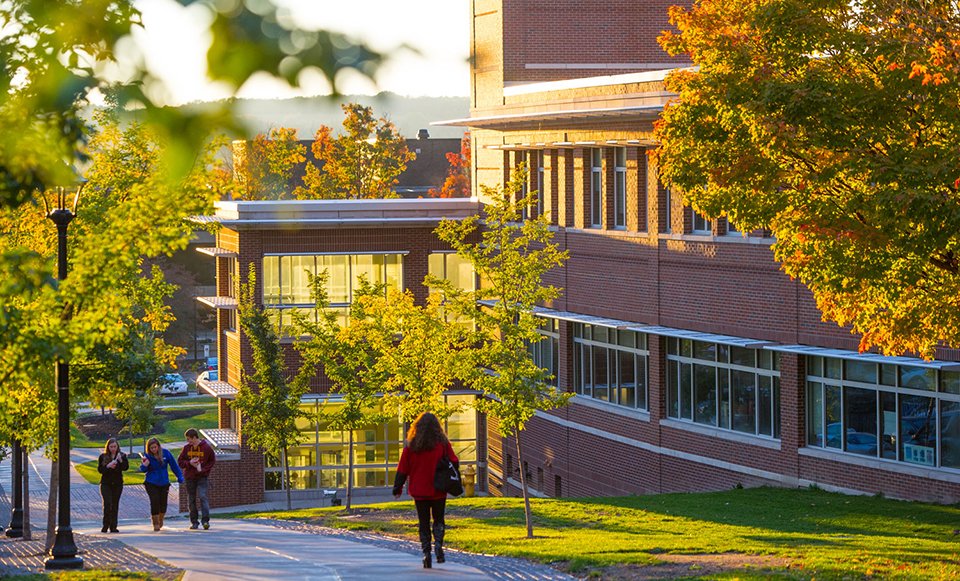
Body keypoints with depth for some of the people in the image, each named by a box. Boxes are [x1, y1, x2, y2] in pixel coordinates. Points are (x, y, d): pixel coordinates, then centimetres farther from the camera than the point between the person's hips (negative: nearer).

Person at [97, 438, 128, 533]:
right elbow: (99, 469, -3)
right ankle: (105, 525, -6)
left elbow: (126, 467, -8)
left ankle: (113, 526, 6)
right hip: (106, 484, -1)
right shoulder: (102, 457, 3)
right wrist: (108, 466, -20)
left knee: (115, 505, 2)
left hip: (117, 484, 1)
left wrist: (120, 460, -25)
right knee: (107, 503, -13)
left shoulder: (122, 456, 5)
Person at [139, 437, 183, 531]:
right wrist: (144, 465, -25)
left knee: (163, 503, 5)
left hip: (164, 483, 2)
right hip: (151, 483, -2)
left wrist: (180, 477, 2)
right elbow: (142, 470, -3)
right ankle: (155, 523, 1)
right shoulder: (147, 456, -7)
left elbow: (174, 466, 3)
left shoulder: (166, 453, -5)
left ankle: (160, 520, 34)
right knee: (155, 502, -13)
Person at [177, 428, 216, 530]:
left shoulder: (207, 448, -5)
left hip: (202, 477, -3)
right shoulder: (186, 448, 2)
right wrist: (189, 463, -13)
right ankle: (194, 522, 13)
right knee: (191, 500, 6)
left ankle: (205, 520, -18)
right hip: (189, 477, 3)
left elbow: (212, 461, 2)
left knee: (203, 497, -16)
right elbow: (180, 462, 6)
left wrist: (203, 469, -11)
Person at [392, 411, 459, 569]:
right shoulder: (442, 443, -5)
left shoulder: (411, 446, -3)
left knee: (423, 523, 9)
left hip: (419, 491, 0)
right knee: (438, 520, 15)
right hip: (438, 491, 0)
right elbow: (454, 462, -4)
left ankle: (426, 553, -4)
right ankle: (438, 544, -10)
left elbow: (403, 469, 0)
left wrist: (397, 488, 7)